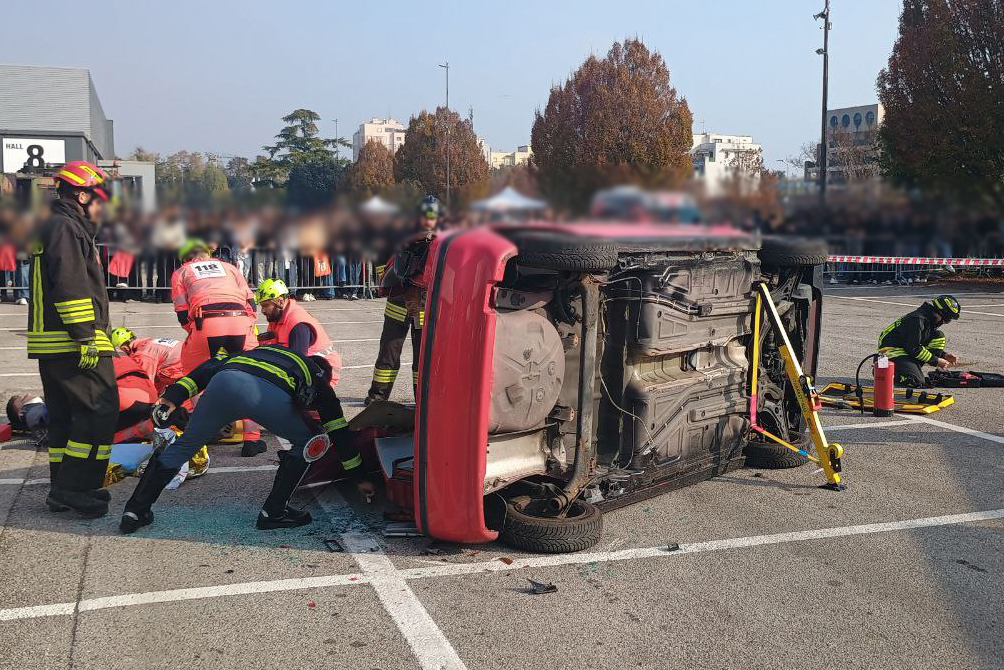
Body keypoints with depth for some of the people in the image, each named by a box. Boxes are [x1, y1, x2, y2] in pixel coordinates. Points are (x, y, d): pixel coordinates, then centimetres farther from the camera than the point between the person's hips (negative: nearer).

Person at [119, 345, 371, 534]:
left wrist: (174, 396, 24)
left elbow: (212, 366, 30)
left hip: (223, 382, 4)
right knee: (308, 442, 21)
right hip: (269, 394, -3)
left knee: (184, 445, 23)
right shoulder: (318, 380, 36)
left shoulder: (263, 350, 44)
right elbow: (339, 433, 37)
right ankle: (273, 512, 18)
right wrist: (360, 478, 45)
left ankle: (135, 511, 26)